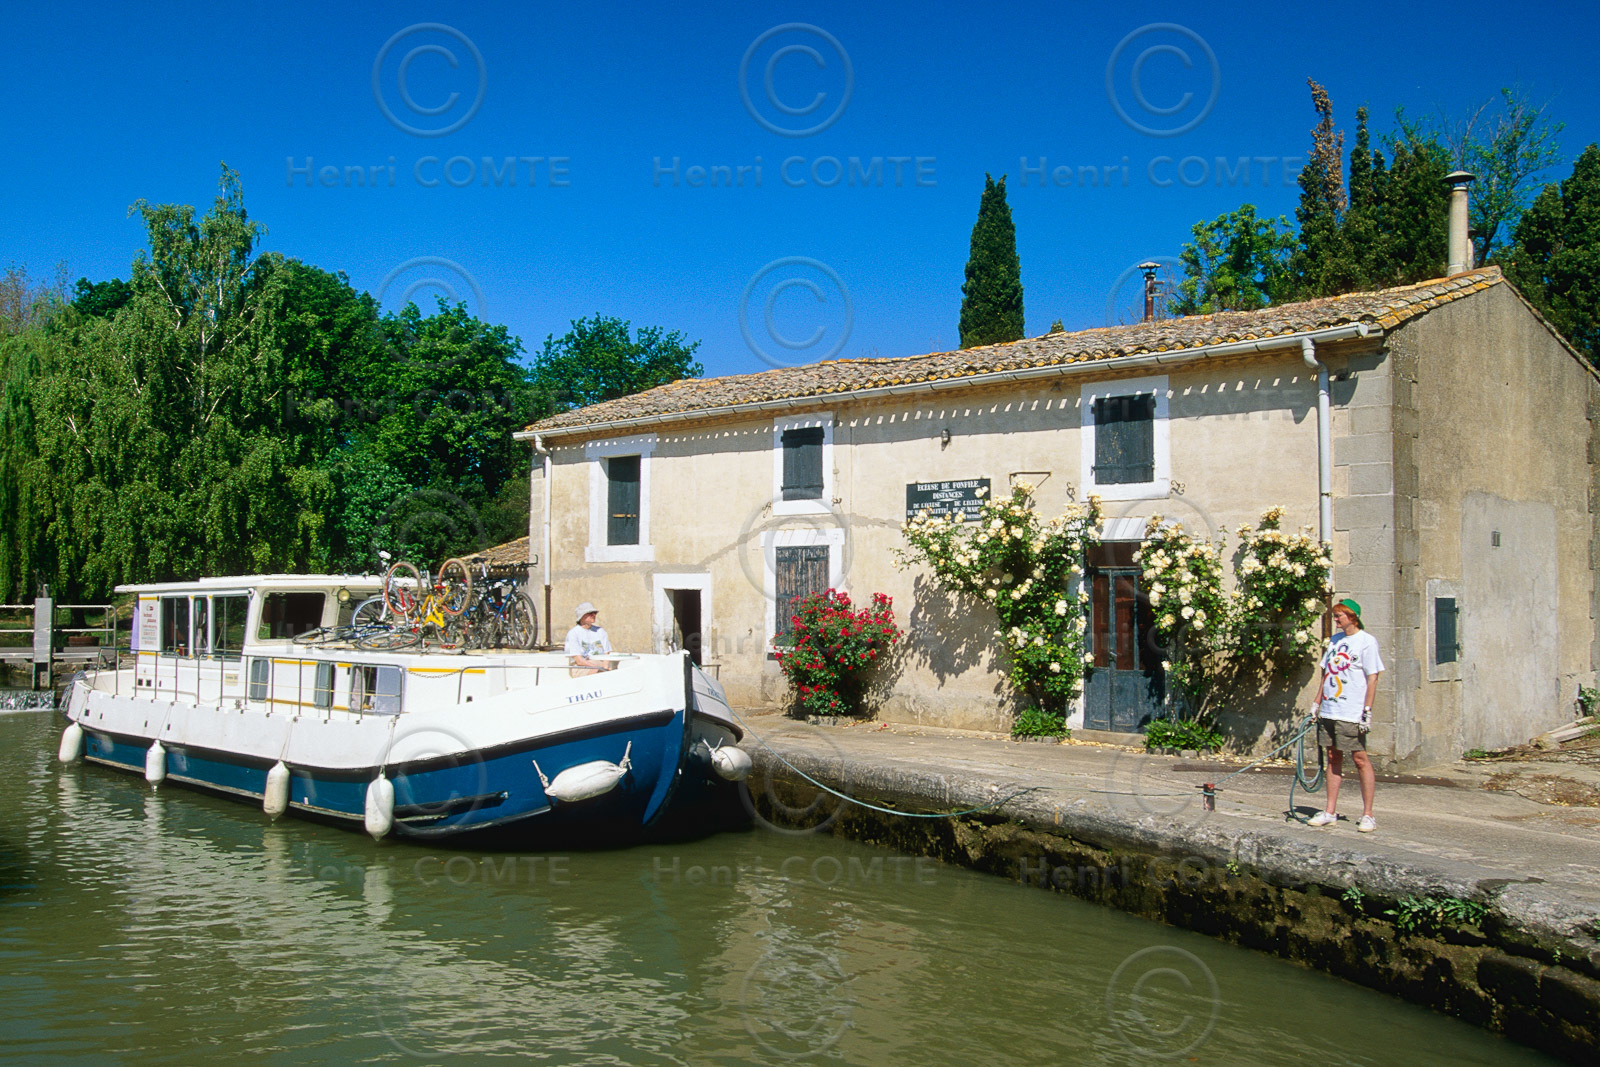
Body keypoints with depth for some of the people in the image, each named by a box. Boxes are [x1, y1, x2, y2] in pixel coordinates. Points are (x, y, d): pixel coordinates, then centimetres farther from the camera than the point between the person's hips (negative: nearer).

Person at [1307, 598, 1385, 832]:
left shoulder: (1367, 641, -6)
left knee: (1360, 759, -3)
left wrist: (1367, 710, -14)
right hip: (1329, 711, 7)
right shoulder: (1334, 639, 15)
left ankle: (1368, 815, 3)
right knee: (1333, 758, 9)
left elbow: (1372, 678, -9)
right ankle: (1330, 812, 12)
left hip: (1352, 713, -7)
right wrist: (1316, 702, 15)